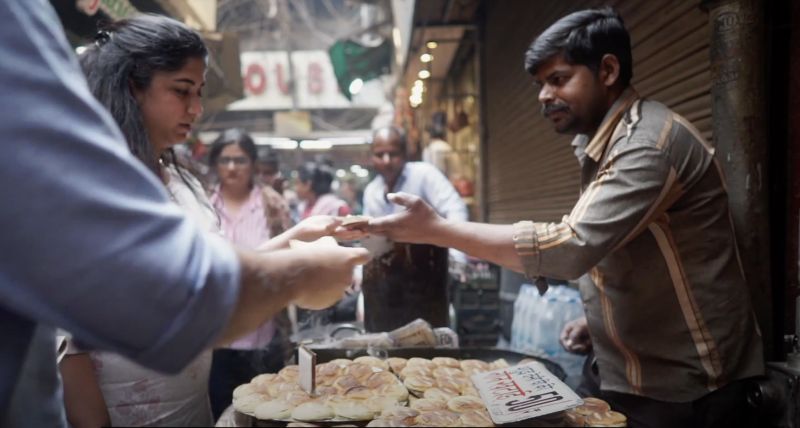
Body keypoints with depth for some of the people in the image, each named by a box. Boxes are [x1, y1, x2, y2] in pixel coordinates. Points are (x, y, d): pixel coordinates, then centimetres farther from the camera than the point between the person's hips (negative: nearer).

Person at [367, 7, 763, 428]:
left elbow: (571, 247, -32)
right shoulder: (606, 142, 8)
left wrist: (437, 228, -30)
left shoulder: (649, 140, -22)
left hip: (682, 390, -8)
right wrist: (597, 318, 5)